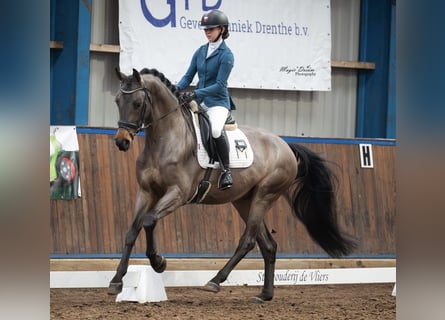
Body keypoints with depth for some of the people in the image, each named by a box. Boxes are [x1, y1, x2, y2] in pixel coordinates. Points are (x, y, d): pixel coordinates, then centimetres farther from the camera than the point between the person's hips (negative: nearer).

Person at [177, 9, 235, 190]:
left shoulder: (226, 55, -10)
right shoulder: (201, 51, 10)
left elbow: (219, 85, -16)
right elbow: (189, 75, 10)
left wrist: (195, 94, -24)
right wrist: (176, 90, -9)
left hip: (217, 102, -7)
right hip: (198, 101, 7)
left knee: (216, 129, -36)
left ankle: (226, 170, -21)